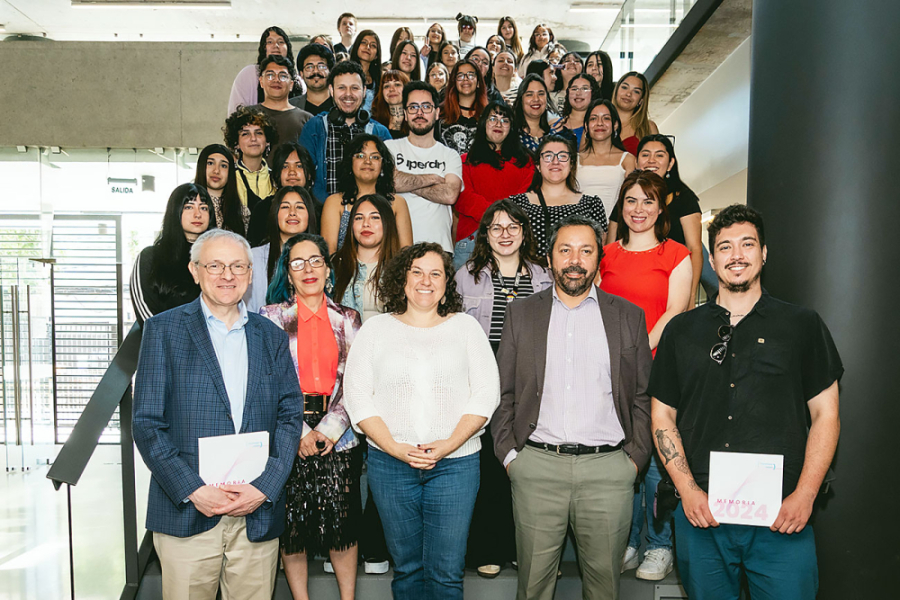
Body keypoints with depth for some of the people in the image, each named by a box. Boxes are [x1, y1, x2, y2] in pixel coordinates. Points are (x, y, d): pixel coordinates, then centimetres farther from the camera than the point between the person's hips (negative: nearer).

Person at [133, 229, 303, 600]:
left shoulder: (271, 337, 9)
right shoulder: (164, 329, 1)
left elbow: (290, 416, 5)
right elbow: (147, 423, -3)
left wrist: (265, 487, -7)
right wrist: (193, 490, -12)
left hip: (258, 514, 2)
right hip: (186, 512, -2)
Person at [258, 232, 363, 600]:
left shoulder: (348, 319, 9)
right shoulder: (272, 316, 5)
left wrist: (331, 428, -7)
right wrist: (299, 431, -9)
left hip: (338, 435, 1)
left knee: (342, 520, 0)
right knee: (291, 524, 3)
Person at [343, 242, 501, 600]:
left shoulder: (465, 326, 9)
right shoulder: (376, 329, 8)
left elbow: (486, 393, 2)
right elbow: (357, 395, 2)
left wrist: (450, 444, -10)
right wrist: (395, 448, -10)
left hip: (456, 461, 0)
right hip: (390, 461, 1)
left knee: (446, 571, 1)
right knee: (407, 566, 10)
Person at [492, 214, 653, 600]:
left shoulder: (628, 316, 8)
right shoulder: (521, 313, 8)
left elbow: (644, 395, 8)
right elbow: (502, 391, 8)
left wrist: (635, 458, 0)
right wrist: (509, 455, 0)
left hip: (608, 469, 0)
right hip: (536, 467, 0)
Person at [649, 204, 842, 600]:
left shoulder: (803, 325, 4)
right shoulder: (681, 330, 7)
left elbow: (826, 414, 3)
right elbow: (663, 415, 7)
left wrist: (804, 495, -7)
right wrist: (688, 489, -4)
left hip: (782, 519, -1)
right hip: (700, 515, 1)